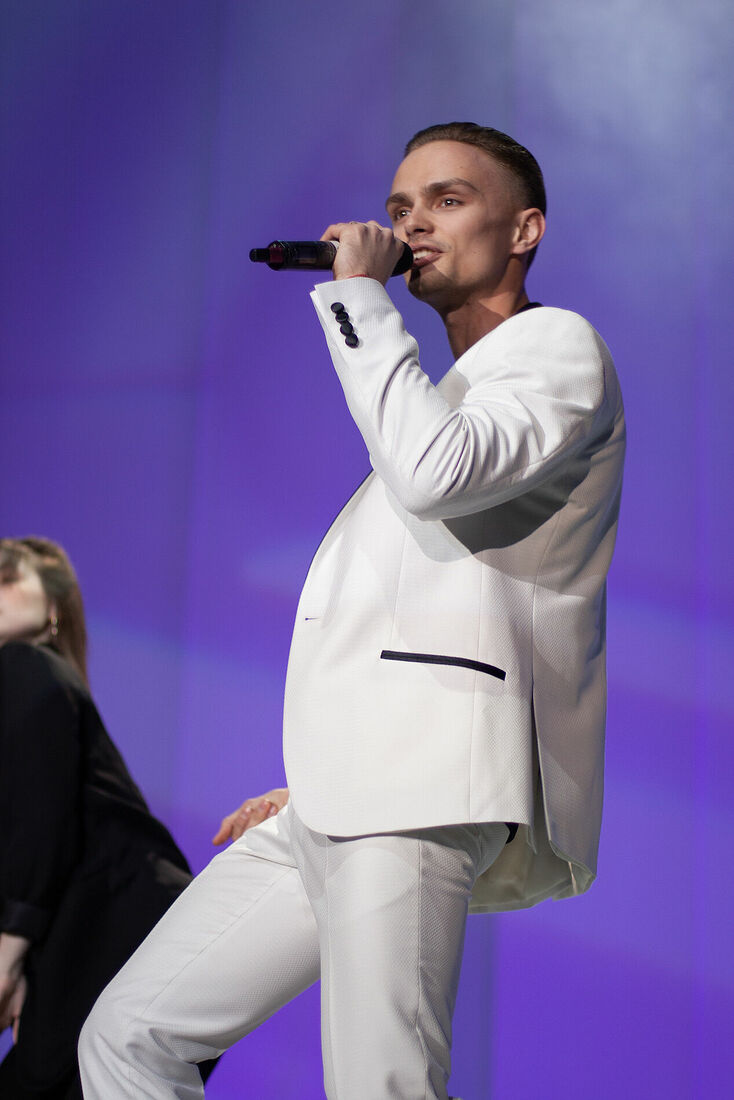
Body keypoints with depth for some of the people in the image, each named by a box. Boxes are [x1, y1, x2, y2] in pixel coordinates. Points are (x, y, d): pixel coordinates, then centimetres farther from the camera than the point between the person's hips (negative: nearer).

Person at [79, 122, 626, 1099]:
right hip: (343, 796, 10)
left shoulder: (558, 347, 4)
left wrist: (357, 294, -6)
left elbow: (433, 472, -18)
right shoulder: (449, 393, 33)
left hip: (431, 783, -10)